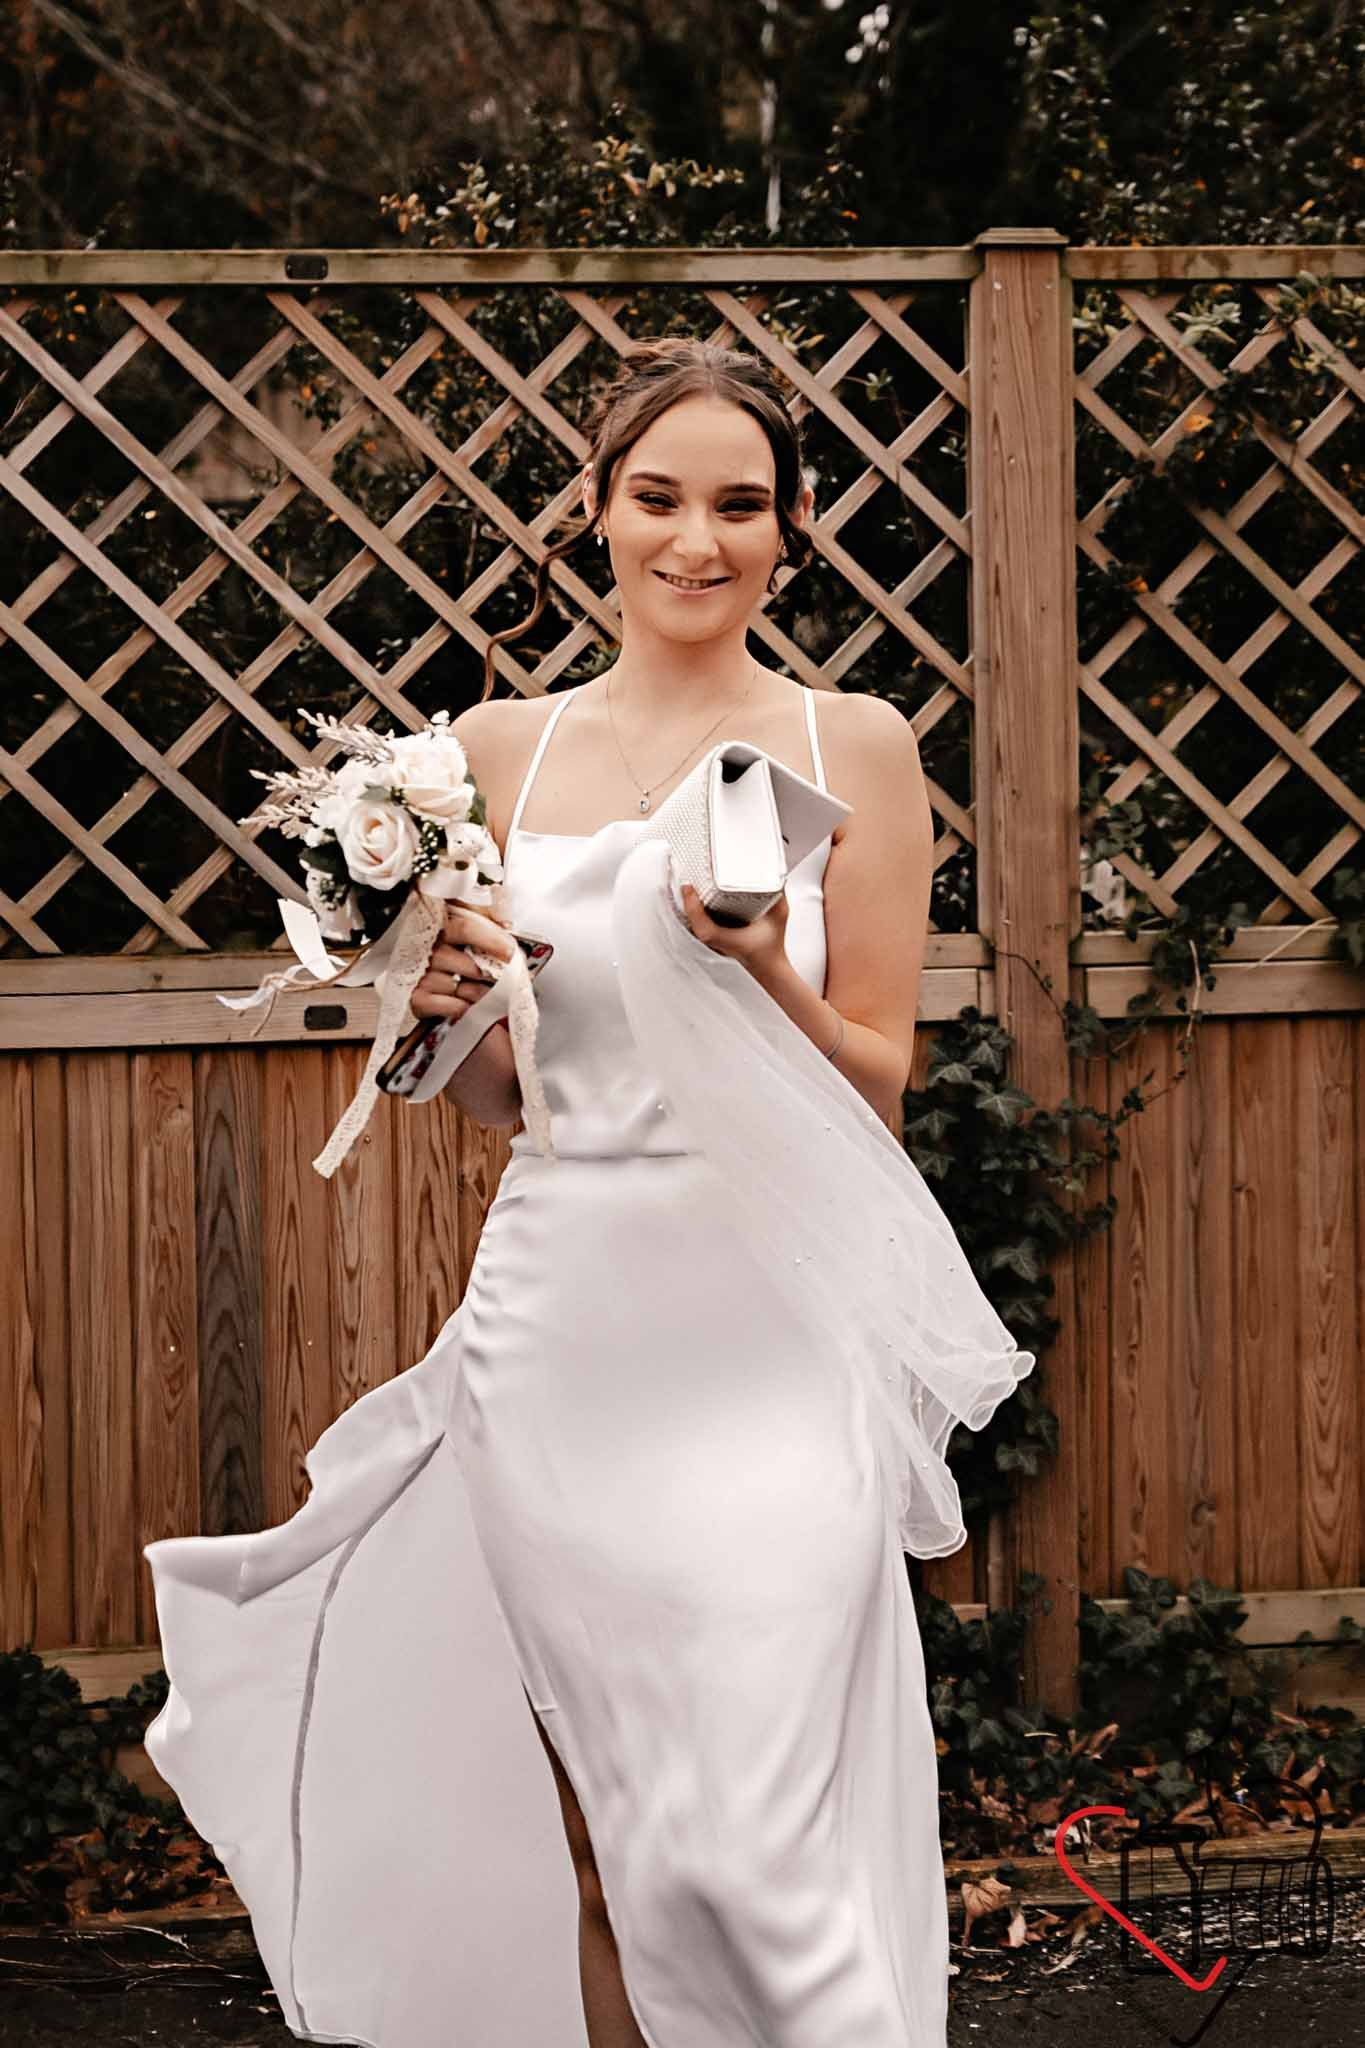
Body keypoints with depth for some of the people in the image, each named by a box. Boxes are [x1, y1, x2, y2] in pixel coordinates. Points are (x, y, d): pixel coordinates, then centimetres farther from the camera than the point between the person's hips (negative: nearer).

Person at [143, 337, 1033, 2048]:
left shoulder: (854, 745, 3)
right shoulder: (501, 748, 10)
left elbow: (877, 1085, 4)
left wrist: (756, 968, -14)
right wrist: (451, 999, -6)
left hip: (771, 1326, -2)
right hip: (562, 1313, 2)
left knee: (751, 1844, -10)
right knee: (596, 1838, 6)